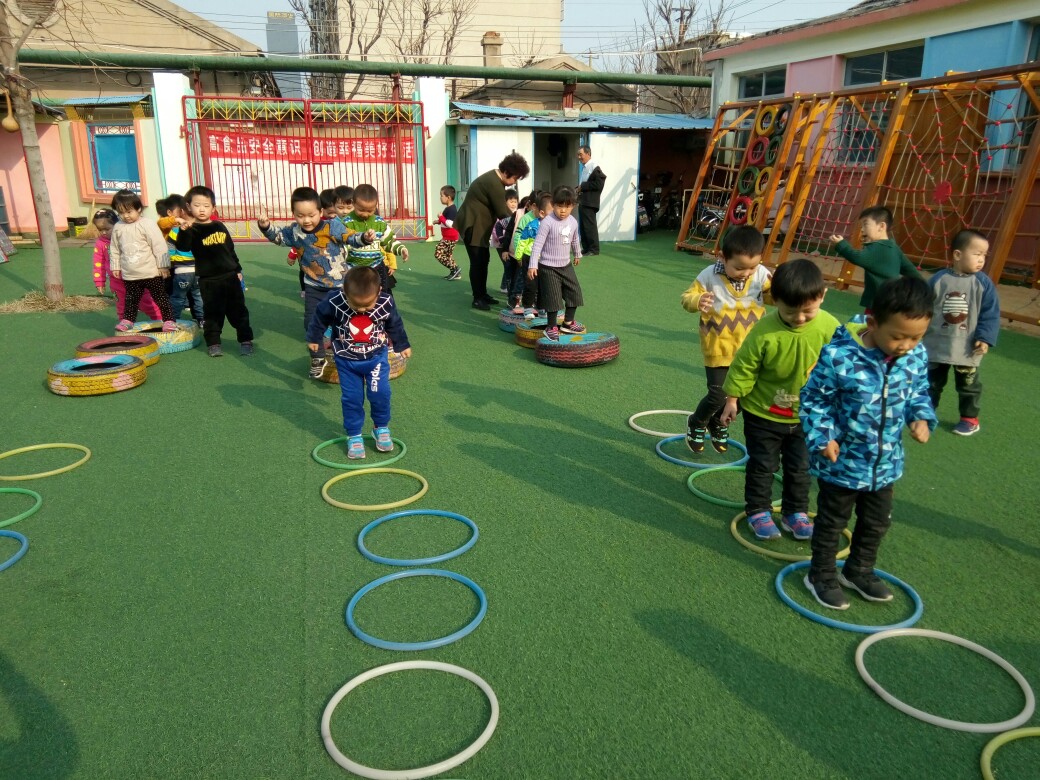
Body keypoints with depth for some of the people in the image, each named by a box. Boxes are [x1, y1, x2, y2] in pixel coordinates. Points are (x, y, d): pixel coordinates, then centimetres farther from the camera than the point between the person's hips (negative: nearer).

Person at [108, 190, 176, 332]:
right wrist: (115, 266, 14)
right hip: (130, 274, 4)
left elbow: (159, 246, -11)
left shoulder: (147, 224, -11)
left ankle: (169, 320, 6)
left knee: (160, 297, 1)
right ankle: (127, 320, 26)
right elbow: (114, 249, 14)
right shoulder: (117, 227, 4)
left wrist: (163, 265, -12)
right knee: (131, 299, 15)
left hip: (151, 272, -4)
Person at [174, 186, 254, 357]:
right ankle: (213, 343, 16)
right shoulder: (192, 229, -7)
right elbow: (183, 247, -25)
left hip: (230, 276, 3)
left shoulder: (219, 226, 7)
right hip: (208, 280, -3)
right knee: (213, 313, 5)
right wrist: (184, 230, -43)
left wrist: (238, 269, 17)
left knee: (238, 310, 9)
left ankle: (245, 339, 18)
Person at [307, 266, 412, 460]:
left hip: (376, 357, 0)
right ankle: (354, 436, 20)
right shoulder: (334, 302, -25)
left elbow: (395, 324, 0)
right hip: (346, 360, 0)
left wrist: (402, 345, 14)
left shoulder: (386, 302, -21)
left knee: (380, 393, -6)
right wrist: (313, 338, 13)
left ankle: (381, 428, 18)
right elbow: (320, 317, -3)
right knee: (351, 398, 3)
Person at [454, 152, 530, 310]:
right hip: (472, 225, -11)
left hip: (479, 225, 11)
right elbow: (502, 212, -18)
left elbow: (501, 207, 15)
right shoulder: (495, 184, -22)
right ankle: (477, 299, -3)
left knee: (483, 259, 13)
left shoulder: (494, 178, 11)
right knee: (477, 262, -8)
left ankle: (483, 294, 21)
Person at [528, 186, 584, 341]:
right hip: (548, 267, -7)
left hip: (566, 265, 7)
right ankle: (551, 327, 10)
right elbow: (538, 244, -19)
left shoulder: (573, 222, 2)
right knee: (552, 296, -5)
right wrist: (533, 265, -23)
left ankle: (568, 322, 27)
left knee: (574, 292, 11)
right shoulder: (547, 222, -18)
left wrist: (577, 255, 34)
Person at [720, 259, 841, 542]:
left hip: (806, 415, 3)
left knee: (799, 467, 17)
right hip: (763, 412, -3)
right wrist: (732, 400, -7)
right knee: (762, 466, 11)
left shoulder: (829, 328, -17)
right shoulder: (765, 330, -26)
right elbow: (743, 367, -14)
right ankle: (759, 512, 28)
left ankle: (795, 512, 34)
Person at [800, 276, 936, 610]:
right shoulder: (840, 355, -28)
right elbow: (814, 398, -15)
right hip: (842, 463, -5)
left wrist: (922, 418, -10)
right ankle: (822, 575, 36)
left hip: (886, 464, 6)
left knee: (877, 523, 24)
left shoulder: (917, 356, -10)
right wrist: (822, 437, -23)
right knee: (832, 522, 15)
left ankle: (859, 570, 47)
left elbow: (919, 392, 9)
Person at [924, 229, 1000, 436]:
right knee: (931, 382, 14)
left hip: (967, 348, 0)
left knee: (968, 385, 13)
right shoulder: (938, 279, -9)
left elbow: (991, 314, -6)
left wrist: (985, 338, -14)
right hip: (936, 344, 0)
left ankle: (970, 419, 26)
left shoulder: (983, 283, -8)